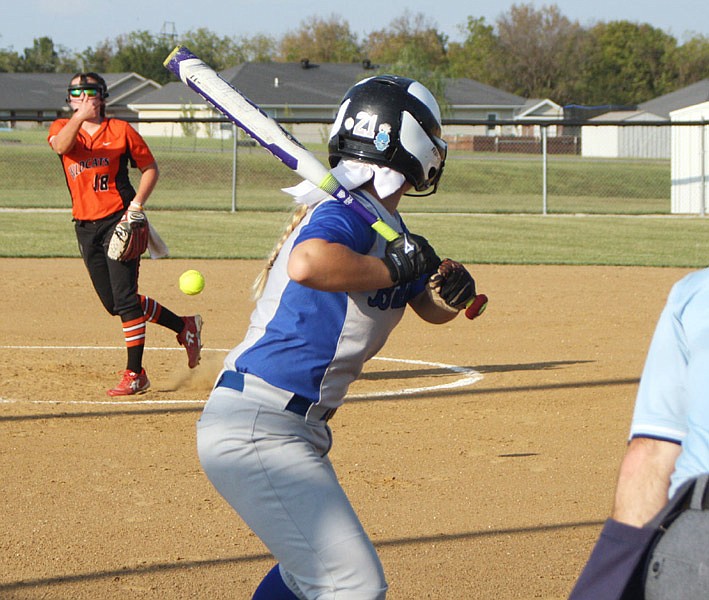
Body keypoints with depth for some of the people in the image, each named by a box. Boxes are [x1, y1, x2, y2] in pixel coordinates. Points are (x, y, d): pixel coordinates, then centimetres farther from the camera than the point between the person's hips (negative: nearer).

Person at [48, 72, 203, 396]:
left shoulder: (120, 130, 0)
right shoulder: (63, 127, 5)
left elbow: (150, 168, 5)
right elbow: (61, 145, -19)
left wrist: (137, 203, -10)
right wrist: (80, 116, -36)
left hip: (118, 221, -5)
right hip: (85, 227, 5)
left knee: (125, 299, -12)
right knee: (113, 303, 11)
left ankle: (135, 374, -6)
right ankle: (183, 326, 28)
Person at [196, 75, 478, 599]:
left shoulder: (384, 224, 14)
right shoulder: (349, 212, -15)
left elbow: (432, 309, 23)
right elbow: (307, 265, -39)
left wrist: (457, 291, 0)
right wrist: (394, 269, -24)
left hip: (297, 431, 11)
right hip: (258, 430, -11)